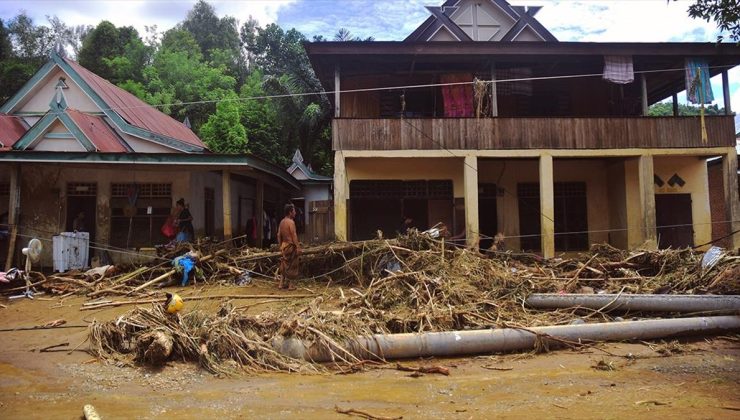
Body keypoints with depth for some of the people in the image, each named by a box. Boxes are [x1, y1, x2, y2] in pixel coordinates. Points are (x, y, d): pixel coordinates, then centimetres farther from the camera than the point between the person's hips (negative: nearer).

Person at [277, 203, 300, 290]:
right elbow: (294, 235, -20)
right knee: (290, 265, 1)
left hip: (284, 245, 8)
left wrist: (280, 245, 19)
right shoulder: (291, 222, -16)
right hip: (290, 246, -8)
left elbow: (279, 235, 12)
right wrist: (298, 247, -19)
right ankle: (287, 284, 5)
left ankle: (281, 284, 17)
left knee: (284, 265, 15)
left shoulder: (282, 222, 9)